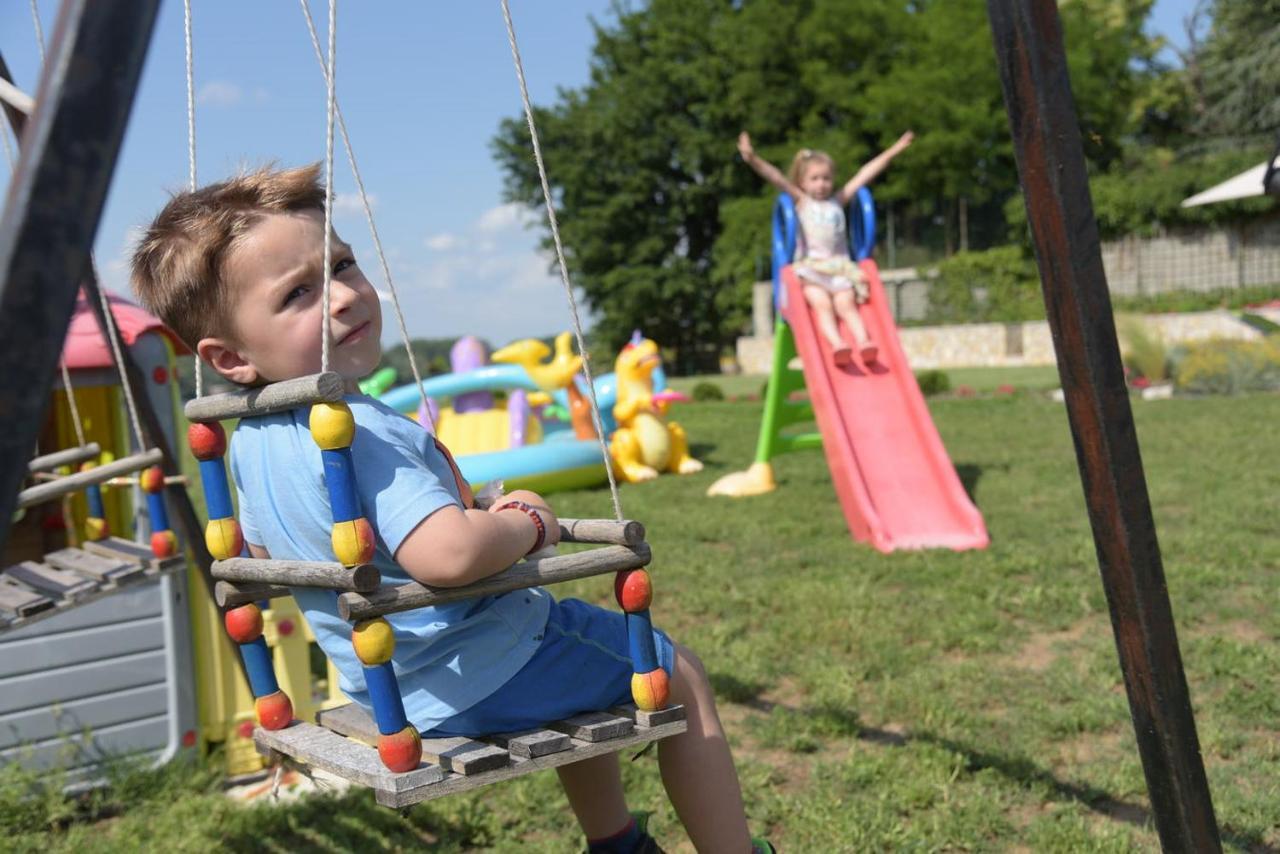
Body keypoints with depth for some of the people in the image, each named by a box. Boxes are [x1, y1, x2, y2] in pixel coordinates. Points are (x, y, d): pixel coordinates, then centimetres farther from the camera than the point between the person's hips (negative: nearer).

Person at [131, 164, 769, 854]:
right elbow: (451, 556, -43)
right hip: (478, 680, -9)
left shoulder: (249, 439, -1)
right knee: (677, 675, 9)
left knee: (584, 670, 35)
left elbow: (263, 556, 15)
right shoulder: (365, 434, -32)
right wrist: (528, 523, -23)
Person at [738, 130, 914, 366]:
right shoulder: (801, 201, 12)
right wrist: (753, 159, -14)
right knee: (822, 304, -24)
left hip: (839, 268, 2)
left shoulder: (838, 201, 18)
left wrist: (892, 151, 19)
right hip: (809, 268, -2)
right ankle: (837, 344, -40)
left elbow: (864, 174, 17)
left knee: (846, 304, -20)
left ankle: (863, 342, -35)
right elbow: (776, 177, -1)